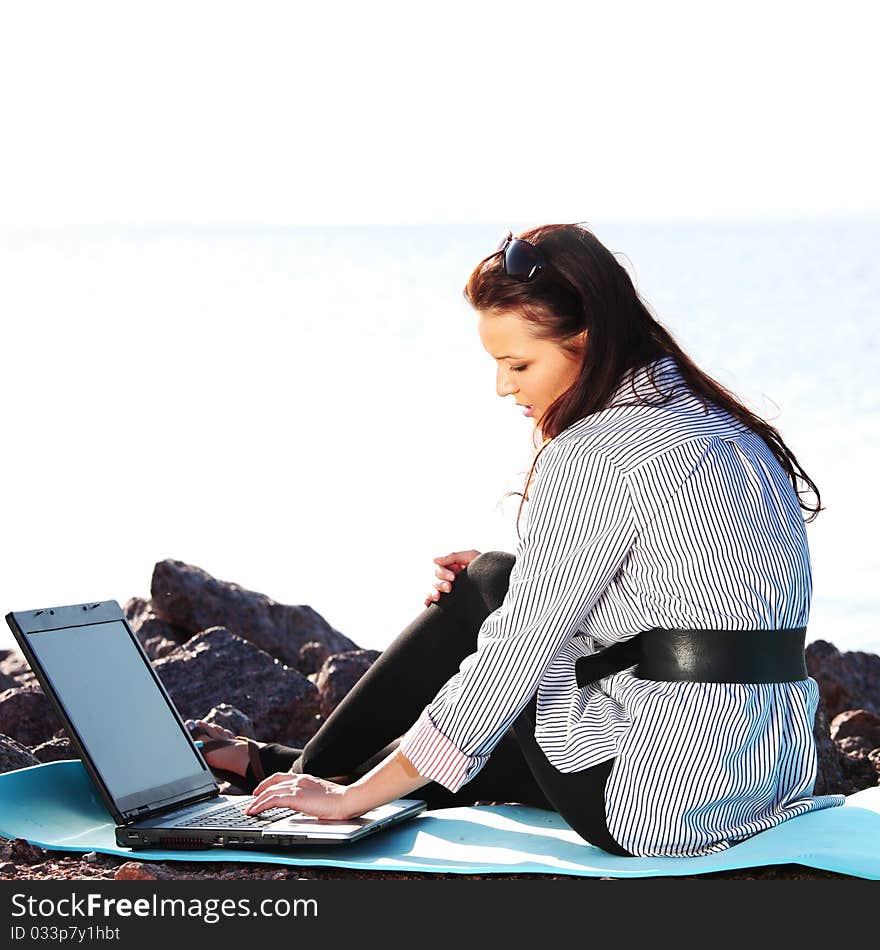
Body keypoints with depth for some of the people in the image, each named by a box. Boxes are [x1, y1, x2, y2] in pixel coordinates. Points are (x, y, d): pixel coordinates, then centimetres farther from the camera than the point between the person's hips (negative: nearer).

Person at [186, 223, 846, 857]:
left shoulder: (593, 456, -16)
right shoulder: (711, 420, 12)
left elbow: (517, 652, -16)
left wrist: (354, 796, -11)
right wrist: (506, 585, 12)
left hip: (658, 800, -9)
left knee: (482, 589, 9)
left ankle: (323, 775, 25)